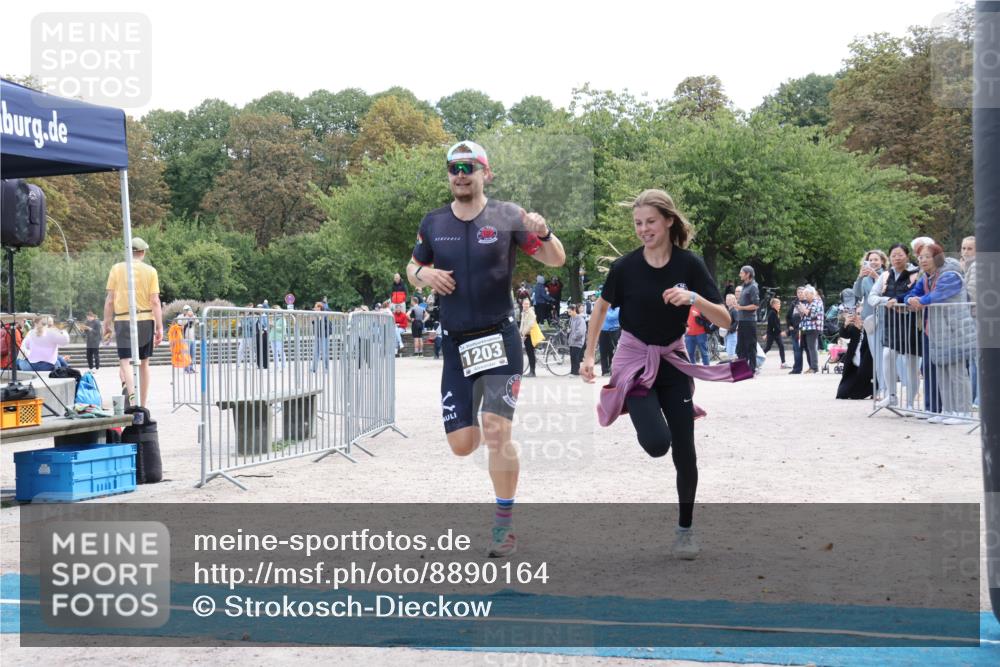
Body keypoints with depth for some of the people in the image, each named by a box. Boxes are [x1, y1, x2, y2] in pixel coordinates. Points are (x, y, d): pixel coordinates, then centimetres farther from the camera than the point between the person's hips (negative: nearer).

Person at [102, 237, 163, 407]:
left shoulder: (116, 269, 1)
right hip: (146, 319, 1)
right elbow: (155, 301, -4)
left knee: (125, 361, -5)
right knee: (144, 363, 12)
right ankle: (143, 404, 19)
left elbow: (110, 300, 0)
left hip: (123, 321, -1)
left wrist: (107, 324, 7)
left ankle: (131, 392, -33)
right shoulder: (150, 271, 0)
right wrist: (160, 328, -1)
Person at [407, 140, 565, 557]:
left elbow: (556, 261, -2)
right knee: (462, 445, 2)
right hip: (455, 343, 3)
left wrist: (543, 233, -24)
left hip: (499, 339, -3)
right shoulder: (433, 223, 7)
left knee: (496, 433, -15)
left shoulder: (507, 216, -3)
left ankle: (504, 527, -2)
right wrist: (422, 274, -5)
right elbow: (412, 268, 19)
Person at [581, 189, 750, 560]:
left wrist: (693, 298, -31)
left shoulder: (689, 265, -11)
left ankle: (685, 530, 18)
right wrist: (589, 356, 2)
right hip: (634, 361, -1)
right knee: (657, 443, -21)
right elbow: (601, 308, 7)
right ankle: (640, 414, 15)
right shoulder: (625, 267, -12)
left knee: (684, 450, -1)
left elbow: (724, 321, -14)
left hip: (673, 361, 2)